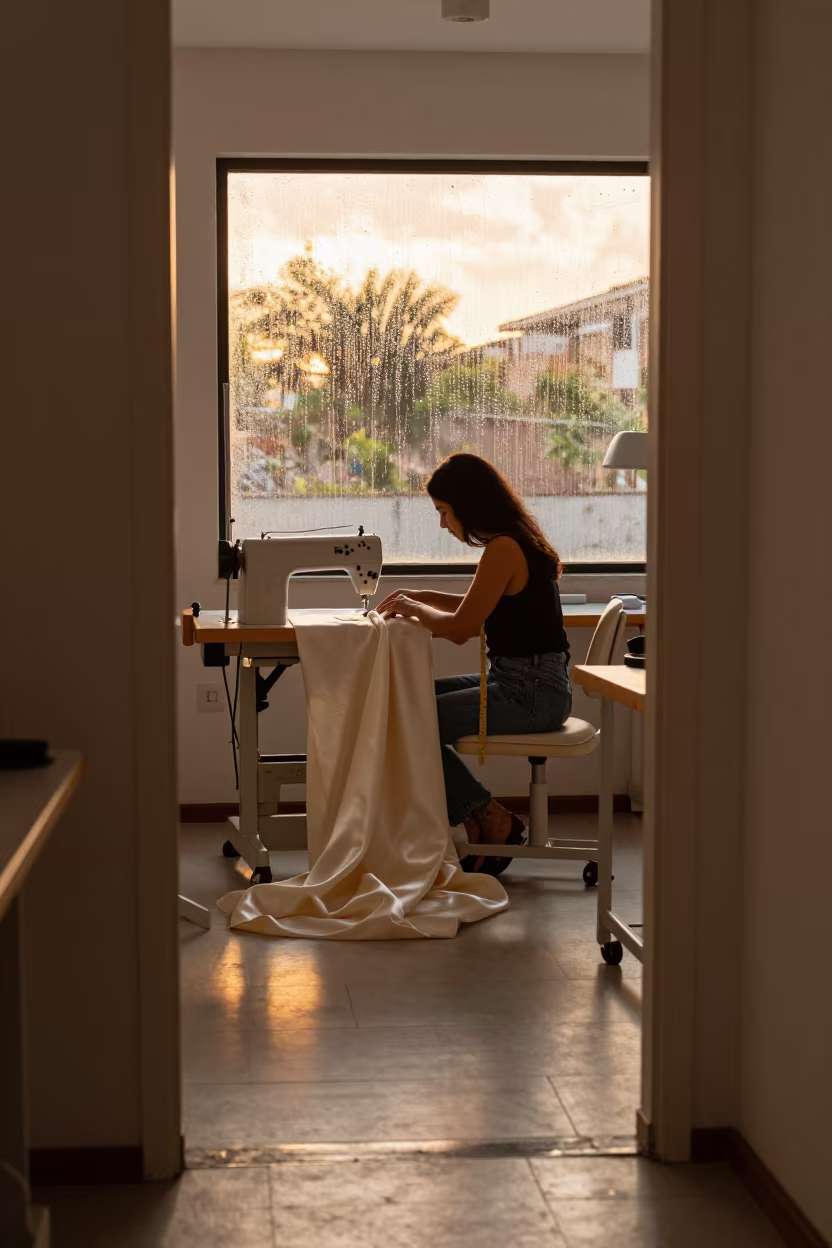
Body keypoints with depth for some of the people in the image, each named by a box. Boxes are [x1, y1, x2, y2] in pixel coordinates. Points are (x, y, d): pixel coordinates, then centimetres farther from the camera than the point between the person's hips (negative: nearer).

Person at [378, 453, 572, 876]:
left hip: (531, 693, -10)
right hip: (517, 682, 10)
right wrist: (420, 596, 18)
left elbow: (460, 628, -17)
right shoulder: (515, 541, 11)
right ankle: (480, 824, 10)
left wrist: (413, 608, 0)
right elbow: (478, 607, 27)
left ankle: (491, 820, 4)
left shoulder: (504, 549, -19)